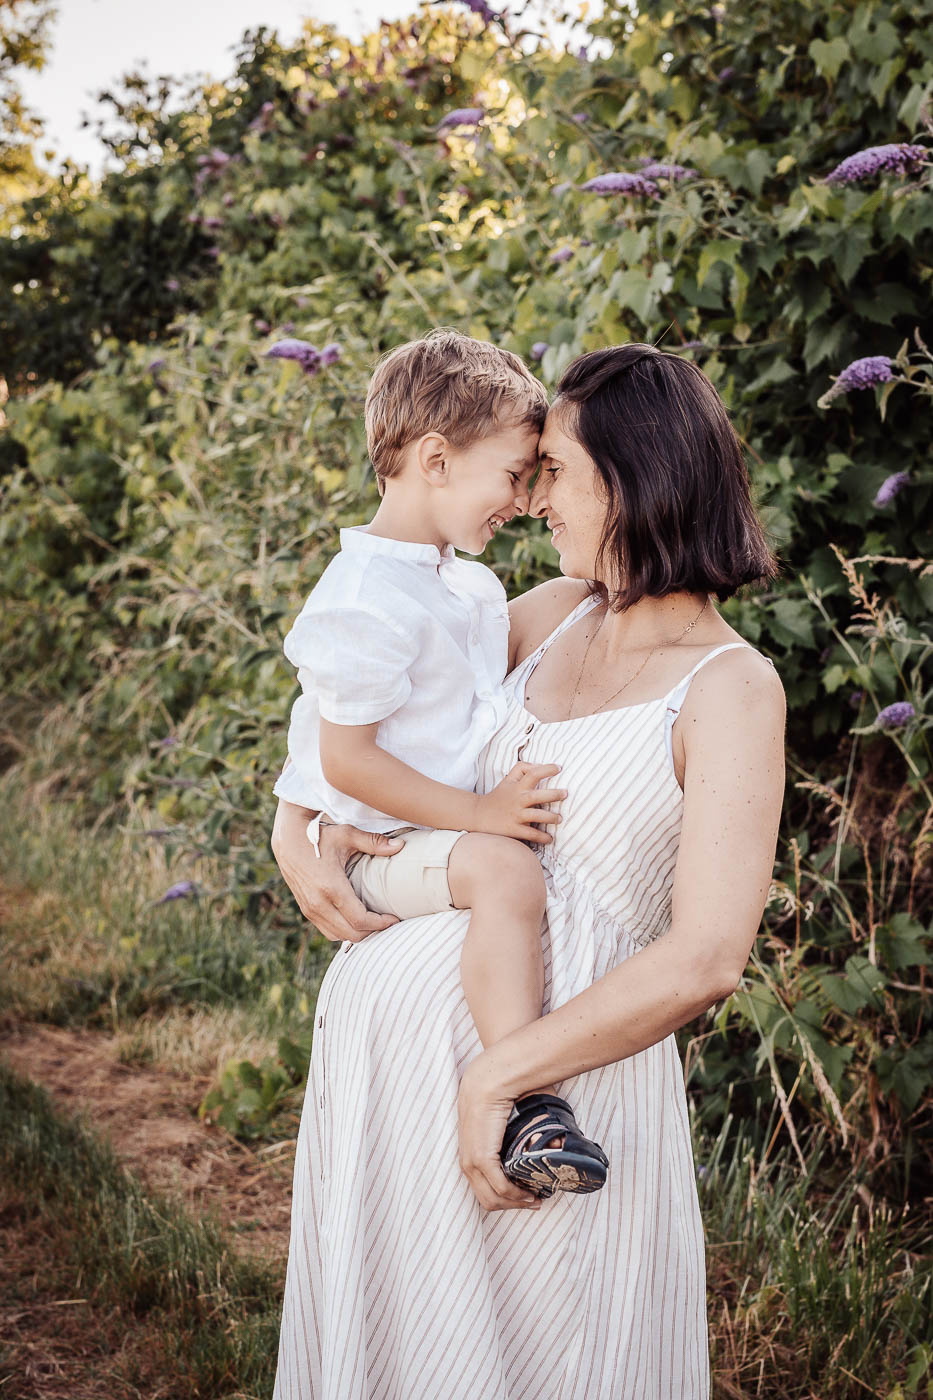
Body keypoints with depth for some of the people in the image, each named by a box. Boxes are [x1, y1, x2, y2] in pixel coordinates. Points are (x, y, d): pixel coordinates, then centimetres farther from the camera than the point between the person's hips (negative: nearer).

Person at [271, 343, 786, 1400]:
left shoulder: (731, 689, -11)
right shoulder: (556, 614, 8)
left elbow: (705, 959, -19)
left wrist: (495, 1075, -19)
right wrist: (296, 828, -1)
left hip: (558, 1064, -6)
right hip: (389, 1015, 6)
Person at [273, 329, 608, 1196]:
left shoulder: (465, 581, 11)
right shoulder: (366, 604, -22)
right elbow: (345, 760, -24)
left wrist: (507, 796, 15)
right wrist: (476, 813, -25)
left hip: (456, 822, 10)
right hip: (377, 847, -10)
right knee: (507, 873, -34)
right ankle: (530, 1108, -37)